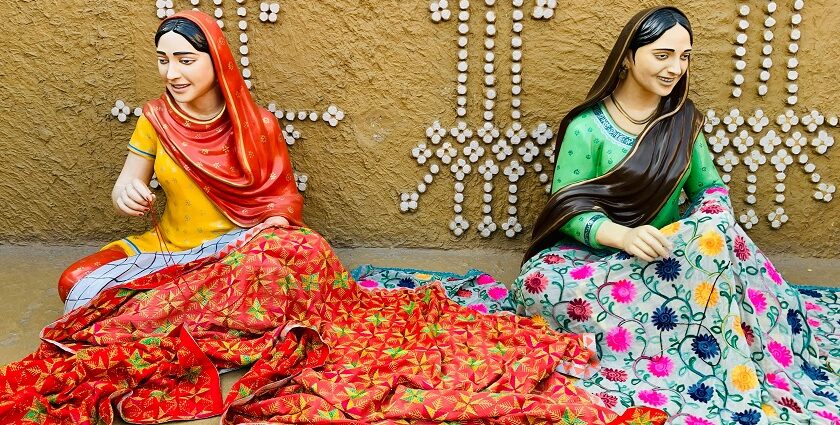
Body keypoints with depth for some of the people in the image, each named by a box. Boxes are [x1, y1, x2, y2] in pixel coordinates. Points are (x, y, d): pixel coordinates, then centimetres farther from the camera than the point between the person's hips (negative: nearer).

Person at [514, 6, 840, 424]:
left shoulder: (683, 119, 5)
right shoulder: (587, 126, -11)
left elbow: (710, 186, 8)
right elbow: (567, 209, -13)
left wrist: (711, 217, -18)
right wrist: (620, 235, -33)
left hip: (670, 256, 2)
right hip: (596, 255, -2)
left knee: (716, 231, -28)